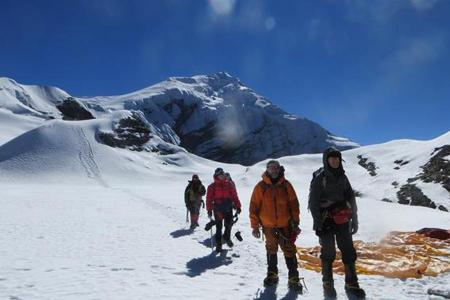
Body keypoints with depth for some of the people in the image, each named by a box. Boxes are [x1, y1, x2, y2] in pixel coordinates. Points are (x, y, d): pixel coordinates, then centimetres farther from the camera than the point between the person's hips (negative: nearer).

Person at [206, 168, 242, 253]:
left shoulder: (229, 185, 8)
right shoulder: (212, 186, 1)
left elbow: (234, 196, 8)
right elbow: (209, 199, -1)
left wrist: (238, 207, 3)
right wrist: (209, 210, -7)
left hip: (228, 208, 2)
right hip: (218, 209, -2)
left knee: (229, 224, -2)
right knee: (218, 227, 2)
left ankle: (226, 237, 29)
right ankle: (218, 245, 13)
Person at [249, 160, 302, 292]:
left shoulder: (286, 185, -1)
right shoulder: (260, 187, -6)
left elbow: (294, 204, 4)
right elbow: (254, 207, -4)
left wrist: (296, 223, 2)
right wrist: (255, 226, -4)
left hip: (285, 224, 0)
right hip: (268, 225, 0)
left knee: (289, 250, -1)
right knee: (271, 250, 15)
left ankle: (293, 278, 6)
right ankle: (272, 274, 29)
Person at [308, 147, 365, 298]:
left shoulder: (342, 177, 9)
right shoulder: (319, 178, -8)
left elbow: (351, 199, 14)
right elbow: (313, 202, -9)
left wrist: (354, 219, 11)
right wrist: (318, 223, -12)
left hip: (343, 221, 5)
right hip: (326, 221, -5)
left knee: (349, 251, 6)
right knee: (328, 253, 4)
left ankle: (351, 283, 19)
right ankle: (328, 284, 20)